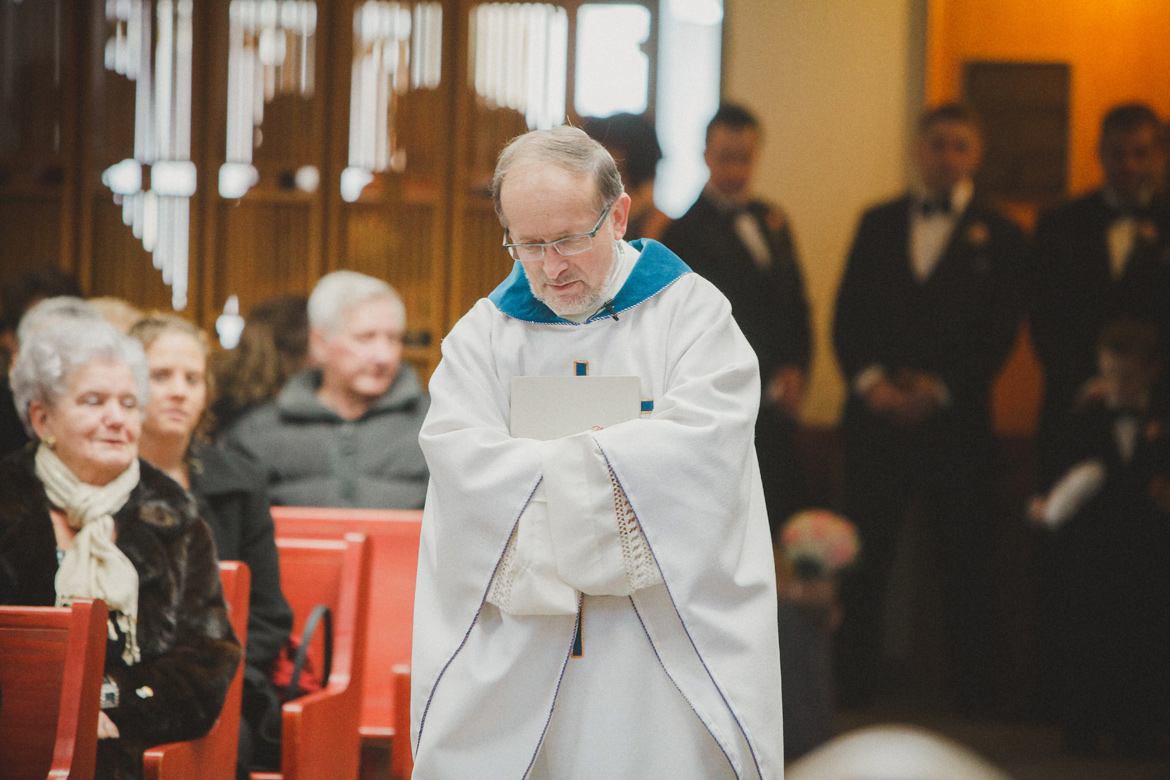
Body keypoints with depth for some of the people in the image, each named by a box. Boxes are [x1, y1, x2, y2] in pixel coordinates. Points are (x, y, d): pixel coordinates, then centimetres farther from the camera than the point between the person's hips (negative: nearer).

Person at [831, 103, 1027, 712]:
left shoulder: (996, 236, 5)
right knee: (865, 564, 2)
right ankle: (853, 695, 9)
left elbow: (999, 333, -1)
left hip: (953, 419, -2)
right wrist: (870, 381, -9)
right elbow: (847, 315, 7)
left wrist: (939, 389, -11)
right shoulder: (877, 223, 13)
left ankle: (970, 701, 6)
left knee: (963, 565, 0)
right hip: (876, 415, 2)